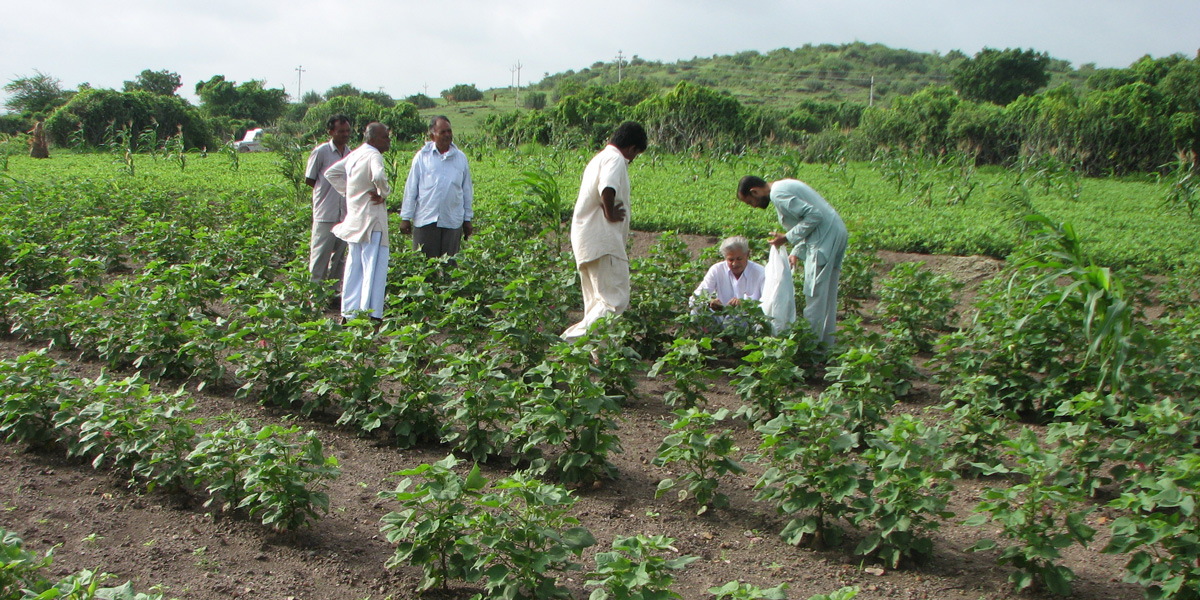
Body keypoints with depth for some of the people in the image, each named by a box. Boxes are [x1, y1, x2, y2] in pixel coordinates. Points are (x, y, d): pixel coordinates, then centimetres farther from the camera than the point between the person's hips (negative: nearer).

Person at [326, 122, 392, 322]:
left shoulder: (355, 154, 14)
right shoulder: (373, 155, -14)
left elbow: (331, 172, 24)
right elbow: (378, 176, -35)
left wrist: (347, 191, 16)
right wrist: (384, 193, -16)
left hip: (354, 219, 9)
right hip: (371, 219, -9)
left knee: (354, 266, 14)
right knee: (373, 266, -6)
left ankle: (348, 313, 20)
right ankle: (369, 314, -7)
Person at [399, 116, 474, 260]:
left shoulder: (461, 158, 8)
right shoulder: (422, 156, 2)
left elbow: (467, 190, 14)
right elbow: (411, 189, 5)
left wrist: (467, 219, 14)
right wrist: (405, 218, 3)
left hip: (452, 221, 2)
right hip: (425, 220, -1)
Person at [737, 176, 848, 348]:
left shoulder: (778, 193, -14)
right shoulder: (784, 186, 18)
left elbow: (814, 216, -20)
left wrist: (787, 238, -12)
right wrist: (796, 253, 16)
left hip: (825, 236, -10)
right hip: (836, 232, 10)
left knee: (815, 293, -5)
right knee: (827, 295, 15)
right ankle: (826, 344, 22)